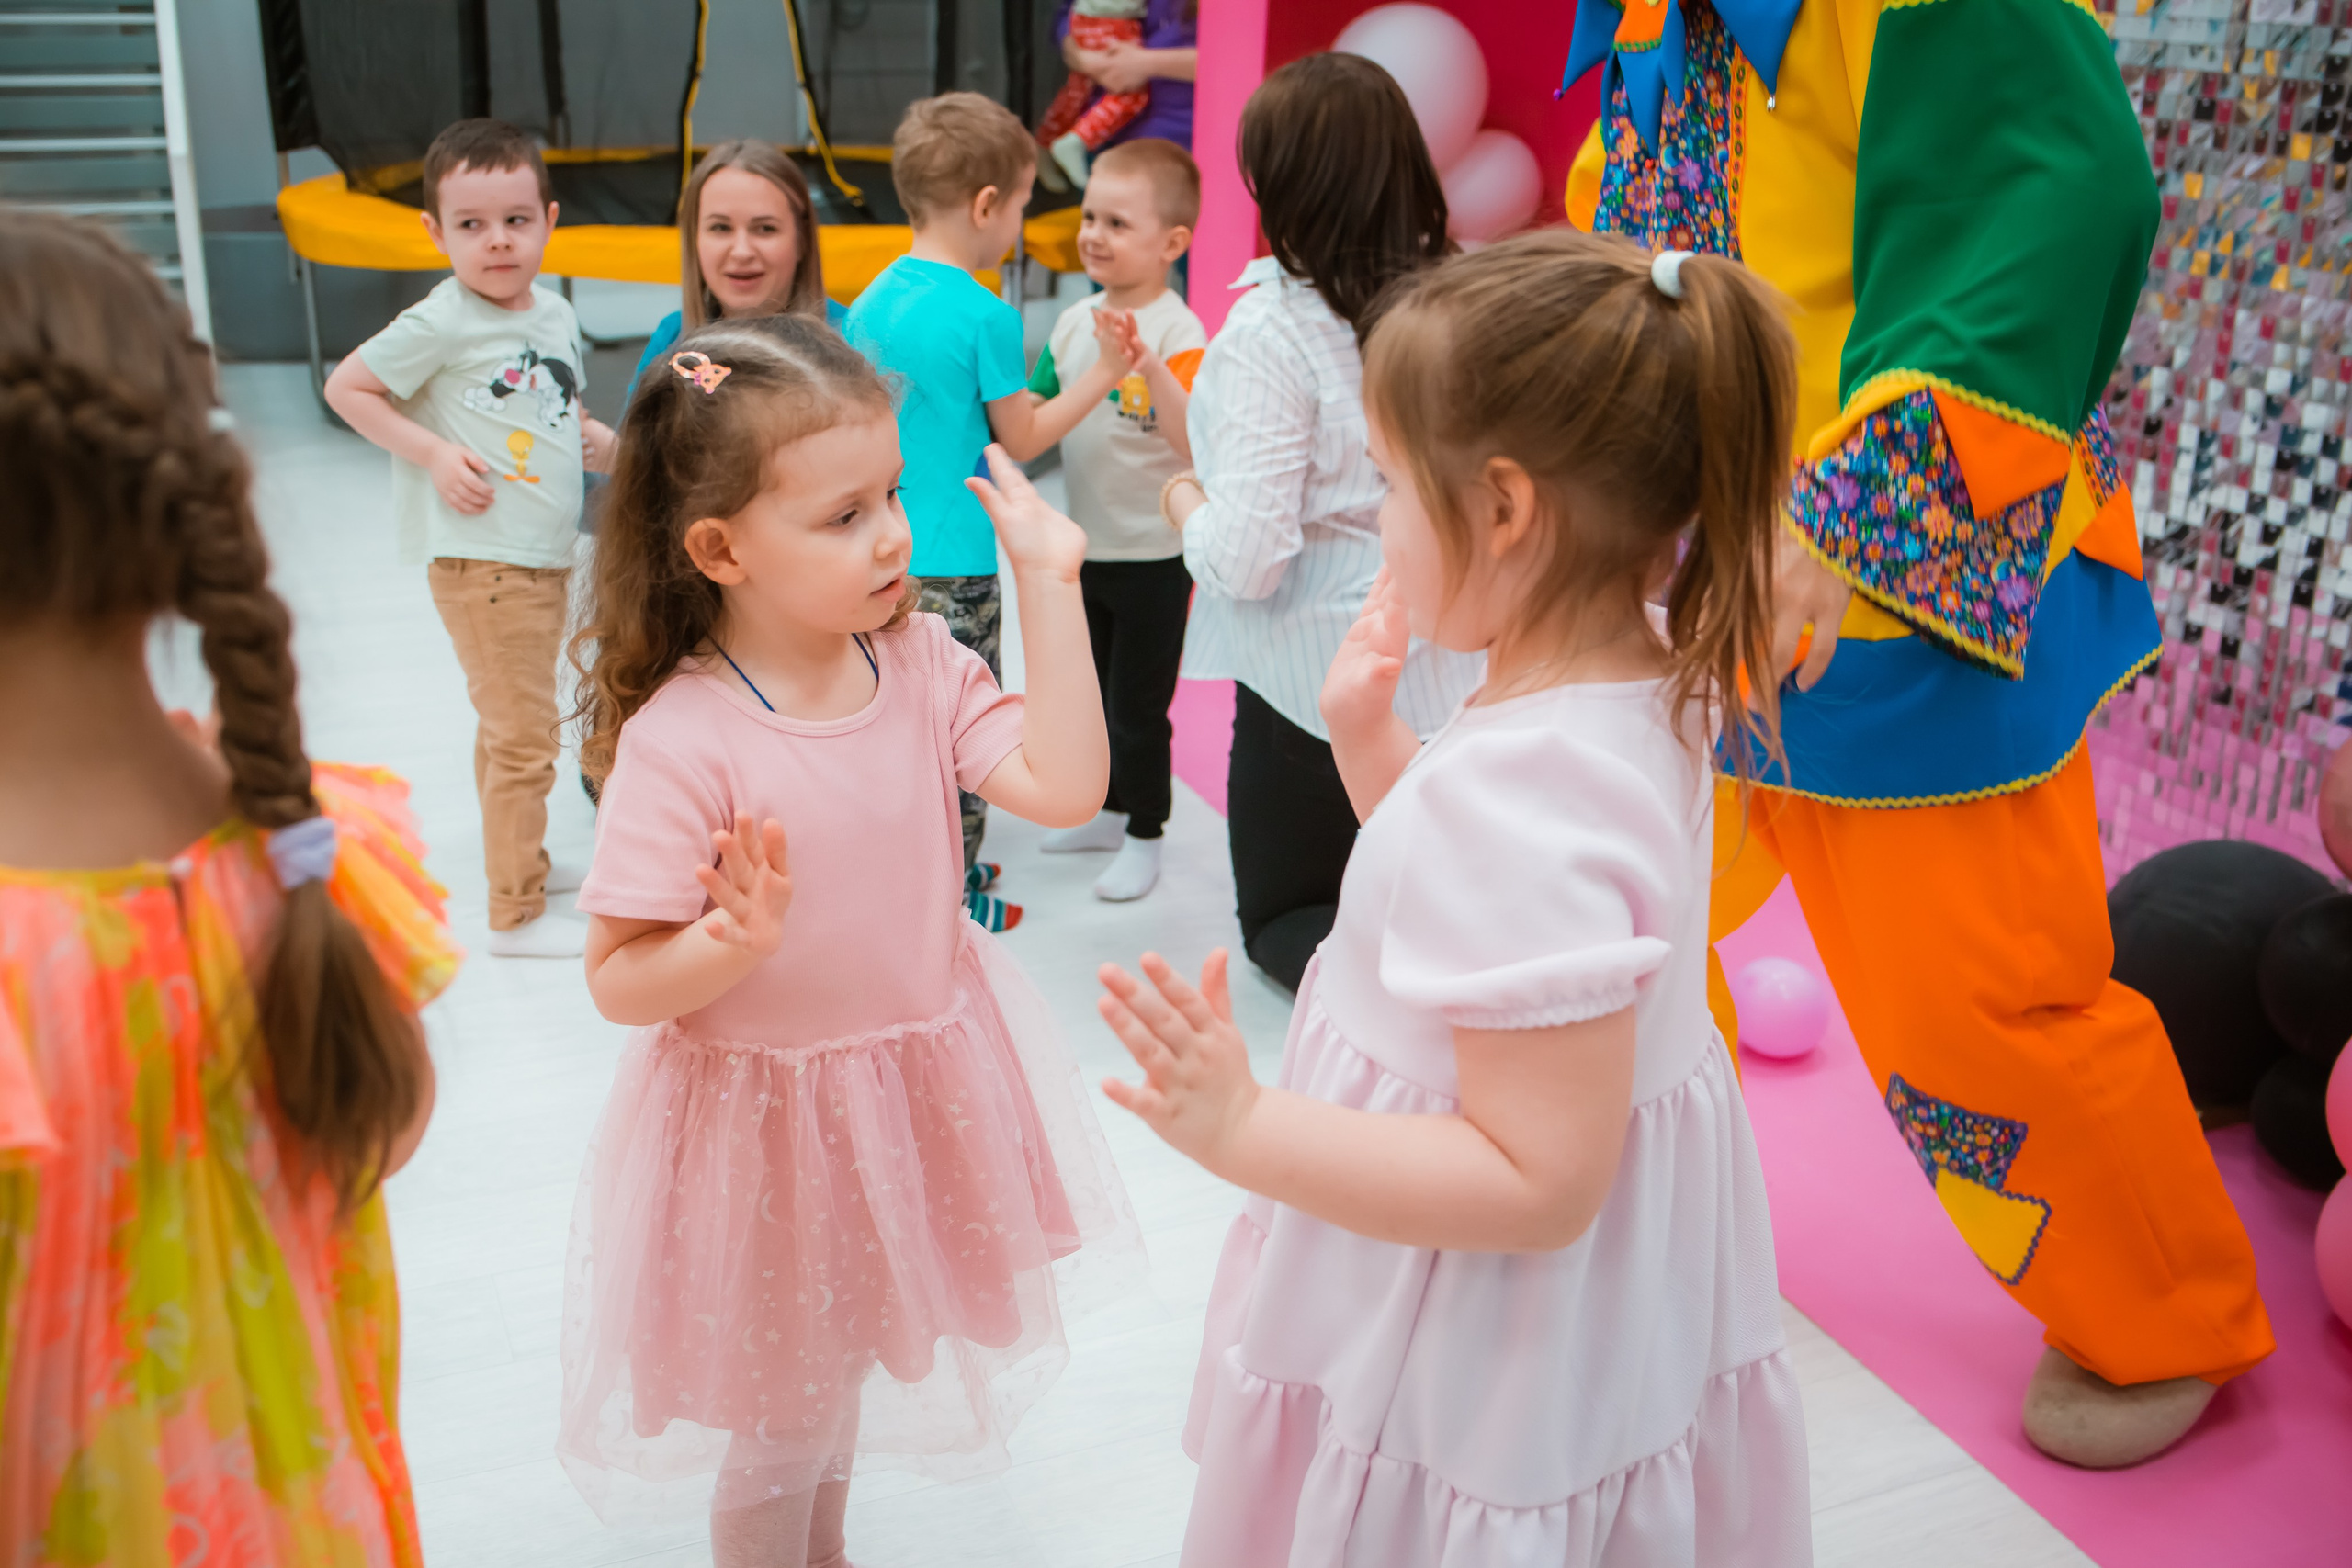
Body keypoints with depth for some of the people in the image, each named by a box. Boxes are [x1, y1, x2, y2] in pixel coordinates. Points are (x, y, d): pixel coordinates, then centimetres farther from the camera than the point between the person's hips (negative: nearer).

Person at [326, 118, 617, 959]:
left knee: (509, 724, 23)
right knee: (522, 737, -5)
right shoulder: (441, 324, -13)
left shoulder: (554, 312, 8)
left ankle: (520, 858, 40)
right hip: (480, 556, -8)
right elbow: (346, 387, -8)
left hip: (546, 554, 8)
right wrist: (433, 453, -16)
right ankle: (516, 913, 5)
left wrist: (594, 435, 2)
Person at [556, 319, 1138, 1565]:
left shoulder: (919, 663, -9)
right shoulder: (680, 740, -25)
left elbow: (1062, 787, -19)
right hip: (765, 1122, -6)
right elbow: (620, 981, -20)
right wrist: (734, 942, -40)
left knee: (850, 1362, 29)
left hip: (912, 1085, 6)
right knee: (782, 1425, 16)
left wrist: (1050, 585, -20)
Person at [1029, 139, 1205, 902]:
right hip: (1084, 546, 7)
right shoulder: (1076, 321, 3)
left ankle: (1145, 835, 23)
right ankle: (1108, 811, 39)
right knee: (1090, 692, 20)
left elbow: (1195, 442, -32)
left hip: (1153, 555, -7)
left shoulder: (1178, 331, -17)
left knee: (1139, 705, 5)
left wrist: (1148, 364, -42)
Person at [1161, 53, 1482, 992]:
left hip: (1317, 675, -5)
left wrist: (1183, 502, -1)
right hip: (1443, 671, 6)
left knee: (1280, 919, 18)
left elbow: (1248, 558, -24)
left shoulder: (1272, 330, -20)